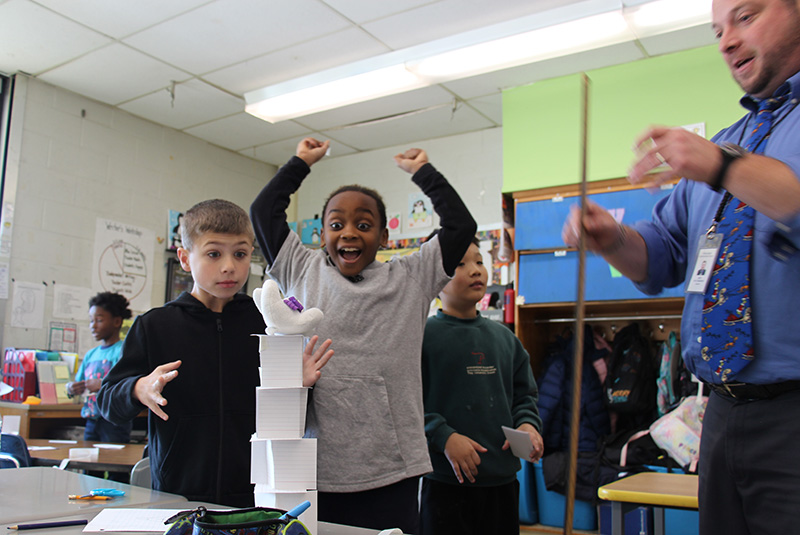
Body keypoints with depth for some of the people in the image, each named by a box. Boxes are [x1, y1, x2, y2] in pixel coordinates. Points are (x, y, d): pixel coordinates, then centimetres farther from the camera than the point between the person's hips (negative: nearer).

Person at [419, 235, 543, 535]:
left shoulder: (504, 337, 11)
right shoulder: (423, 335, -7)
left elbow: (524, 394, 18)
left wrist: (527, 424, -1)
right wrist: (444, 436, -20)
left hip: (503, 479, 5)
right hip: (446, 481, -5)